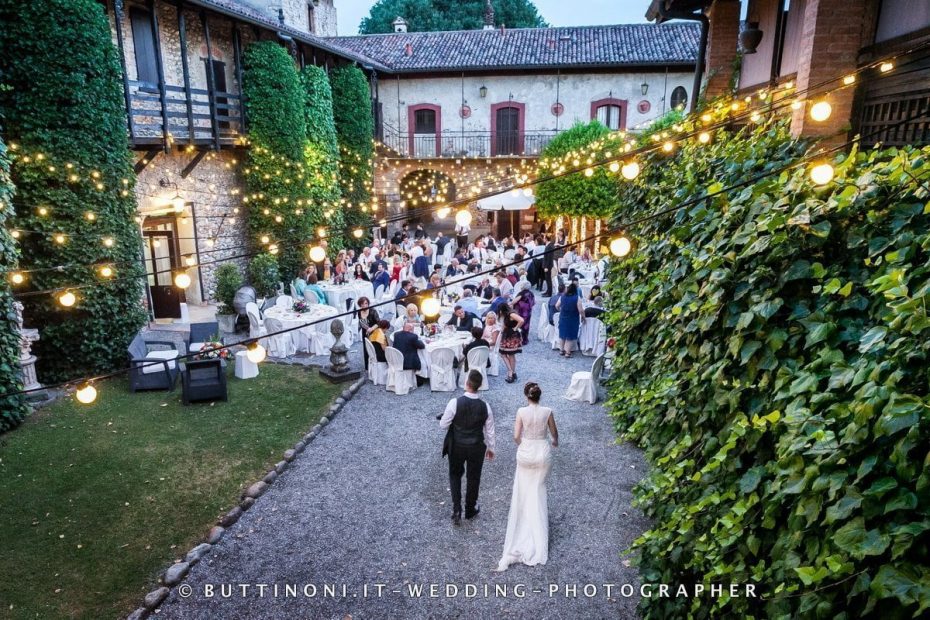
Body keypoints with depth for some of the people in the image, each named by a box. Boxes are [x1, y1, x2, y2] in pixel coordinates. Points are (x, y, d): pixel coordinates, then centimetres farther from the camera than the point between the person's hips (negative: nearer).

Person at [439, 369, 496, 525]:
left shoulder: (454, 403, -24)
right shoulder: (485, 407, -15)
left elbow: (443, 425, -13)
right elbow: (490, 431, -3)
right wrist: (490, 448, 14)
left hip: (456, 447, -1)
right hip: (477, 448, 1)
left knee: (455, 475, 23)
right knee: (473, 477, 21)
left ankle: (456, 511, 15)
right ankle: (470, 509, 39)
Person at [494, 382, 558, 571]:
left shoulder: (521, 411, -15)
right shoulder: (547, 412, -11)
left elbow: (516, 436, -15)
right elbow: (554, 432, 5)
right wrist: (555, 442, 28)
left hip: (525, 454, -1)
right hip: (543, 454, 1)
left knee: (523, 493, 15)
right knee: (538, 492, 18)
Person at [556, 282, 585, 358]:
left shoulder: (563, 297, -2)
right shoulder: (577, 298, -15)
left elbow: (557, 306, 5)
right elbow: (581, 310, -17)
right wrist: (583, 317, 0)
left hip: (563, 318, 4)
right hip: (573, 319, -4)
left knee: (563, 334, 17)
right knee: (571, 336, 6)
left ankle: (562, 350, 28)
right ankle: (567, 352, 5)